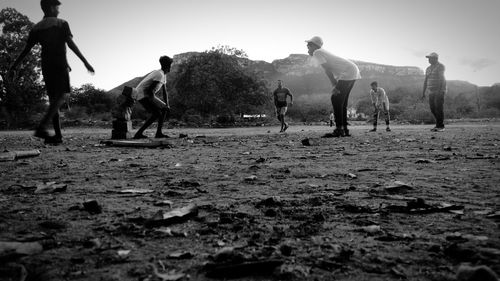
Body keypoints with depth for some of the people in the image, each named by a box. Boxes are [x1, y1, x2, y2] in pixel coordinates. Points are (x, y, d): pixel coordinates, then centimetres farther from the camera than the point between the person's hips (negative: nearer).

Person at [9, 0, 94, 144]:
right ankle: (42, 127, -29)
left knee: (53, 99, 7)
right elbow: (71, 44, -10)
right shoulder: (61, 24, 0)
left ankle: (58, 135, 1)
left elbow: (26, 50, 10)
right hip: (60, 65, -5)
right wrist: (85, 62, -13)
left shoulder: (36, 28, 14)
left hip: (46, 66, 6)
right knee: (61, 96, -10)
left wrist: (13, 67, 17)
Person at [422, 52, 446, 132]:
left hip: (440, 90, -7)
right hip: (431, 91, 7)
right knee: (433, 109, 4)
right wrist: (423, 93, 11)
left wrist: (439, 90, -29)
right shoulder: (428, 68, 16)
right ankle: (438, 125, 15)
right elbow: (426, 81, 15)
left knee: (438, 108, -11)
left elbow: (441, 78, -18)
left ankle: (441, 126, -6)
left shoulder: (440, 66, -7)